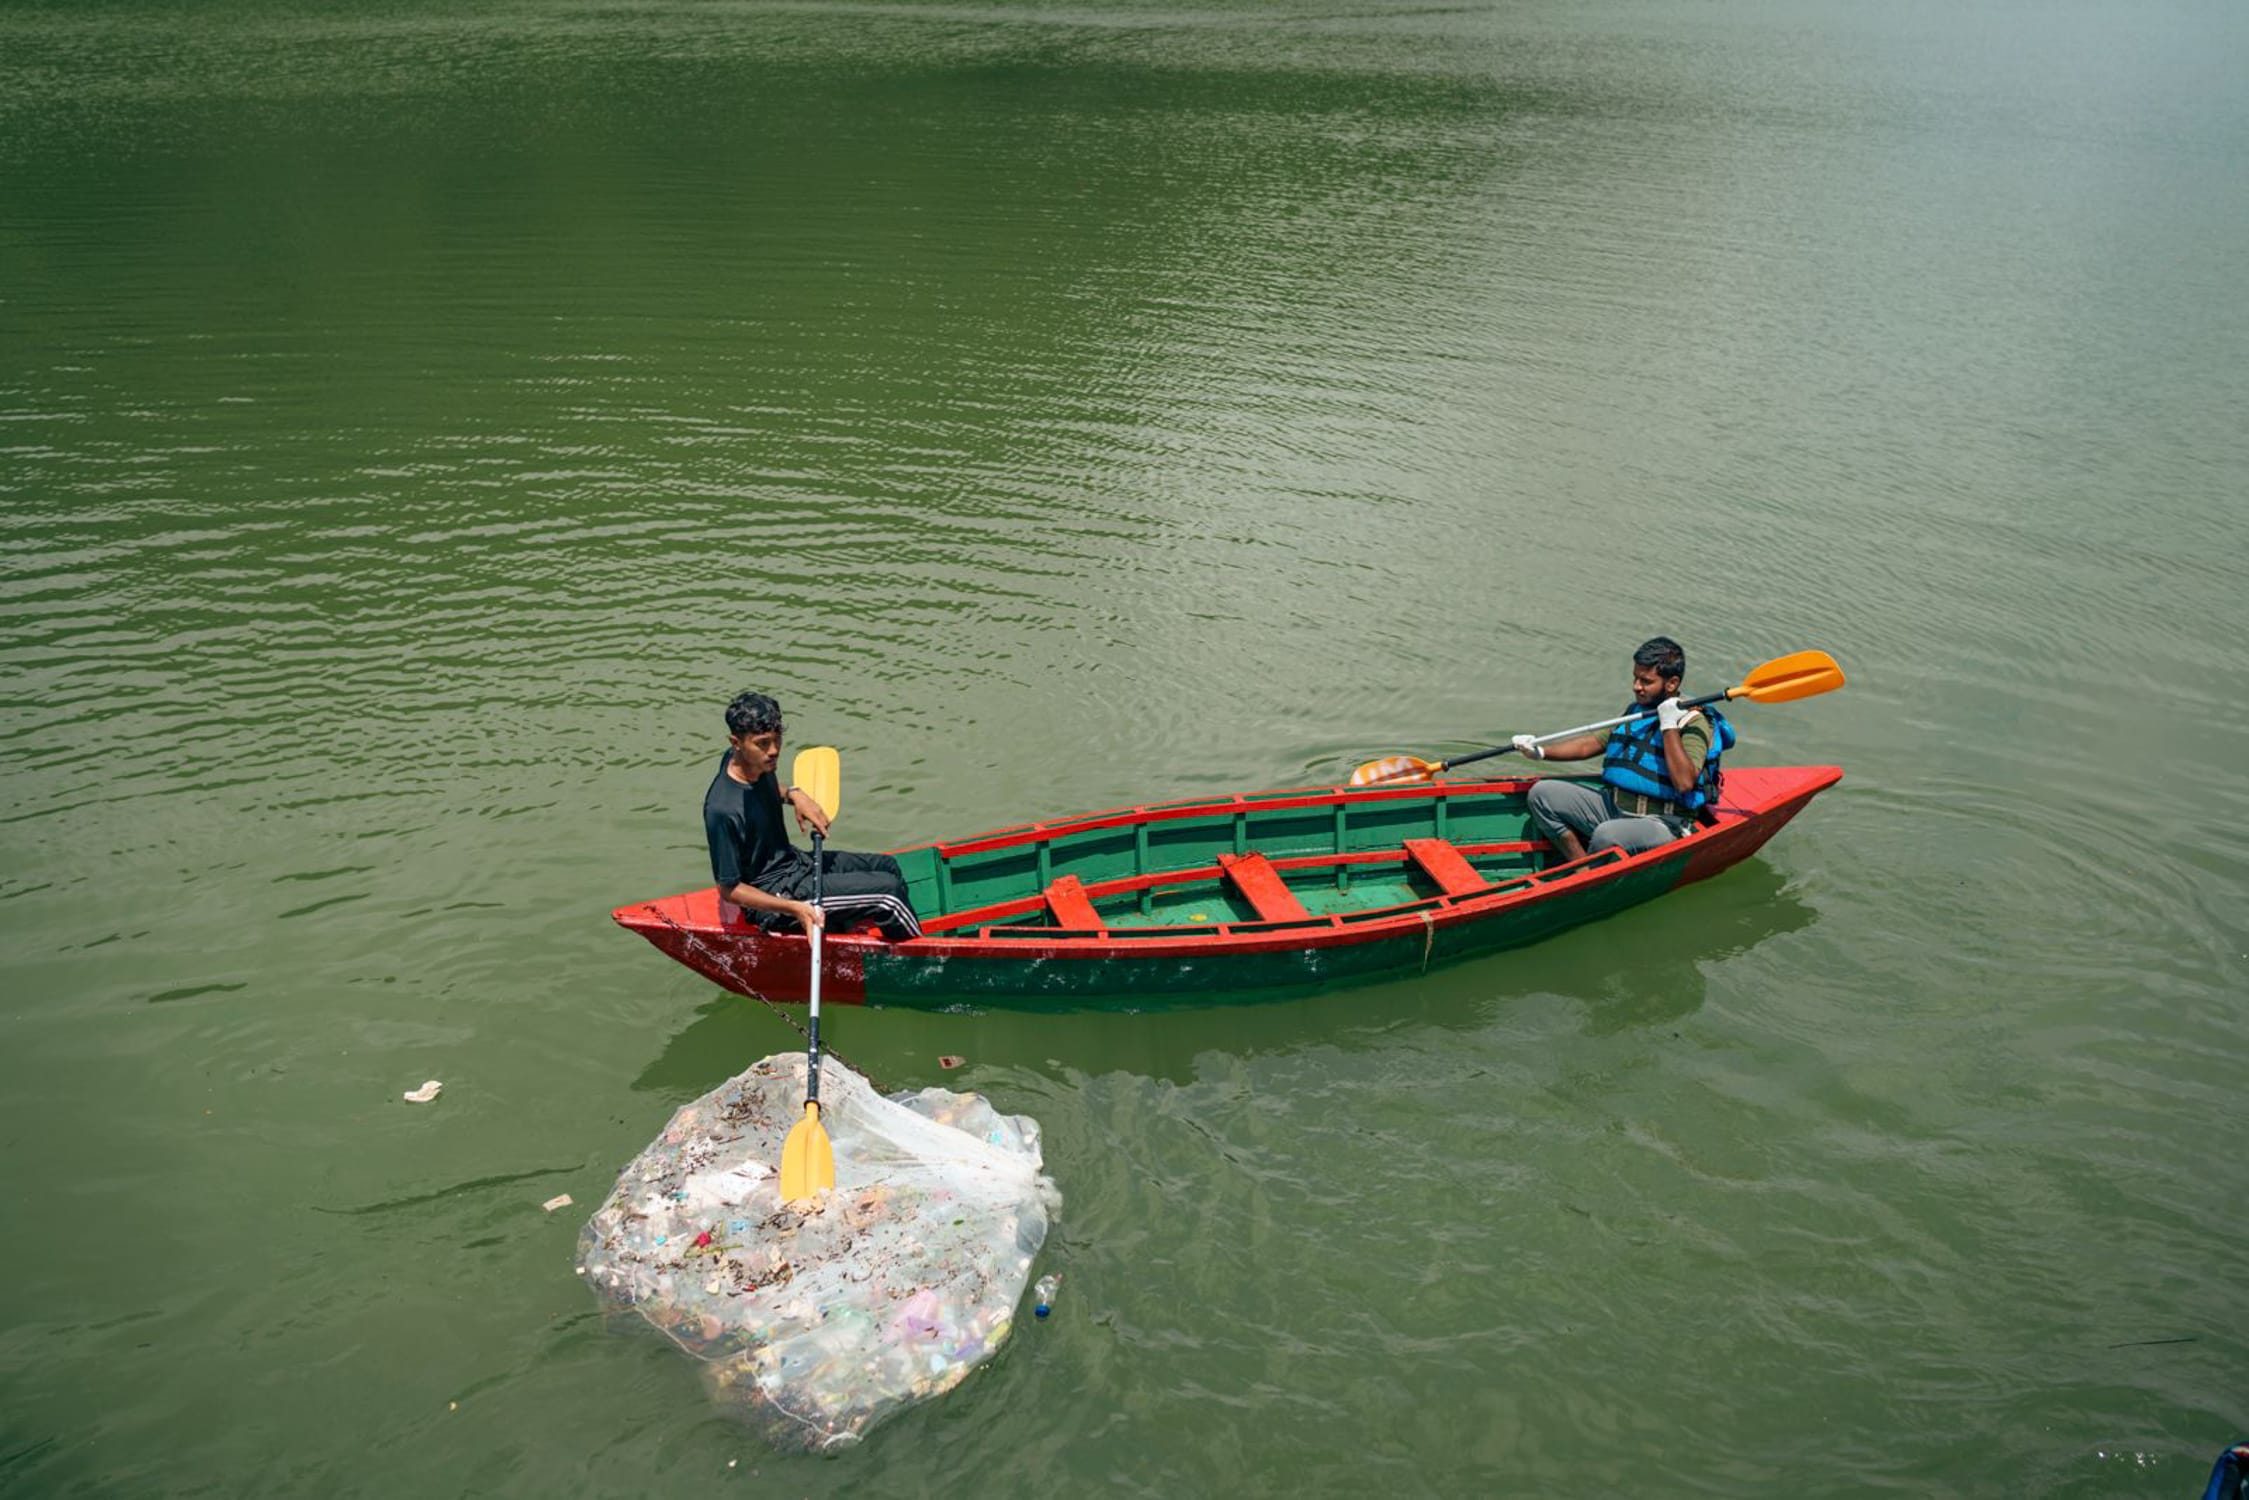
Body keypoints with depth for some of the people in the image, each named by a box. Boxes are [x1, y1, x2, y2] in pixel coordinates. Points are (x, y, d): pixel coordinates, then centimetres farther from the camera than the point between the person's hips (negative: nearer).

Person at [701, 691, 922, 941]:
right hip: (772, 896, -10)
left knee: (886, 866, 17)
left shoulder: (756, 762, -6)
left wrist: (794, 794, 0)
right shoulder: (724, 810, -32)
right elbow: (728, 889, -24)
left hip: (793, 862, 10)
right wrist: (793, 908, -31)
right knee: (889, 890, -15)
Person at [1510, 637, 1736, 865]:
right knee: (1542, 793, -5)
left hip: (1660, 823, -8)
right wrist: (1542, 752, 10)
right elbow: (1593, 744, 22)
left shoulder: (1694, 722, -10)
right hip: (1611, 805, 8)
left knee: (1607, 835, -38)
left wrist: (1669, 726, -23)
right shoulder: (1635, 710, 14)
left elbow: (1684, 783, -25)